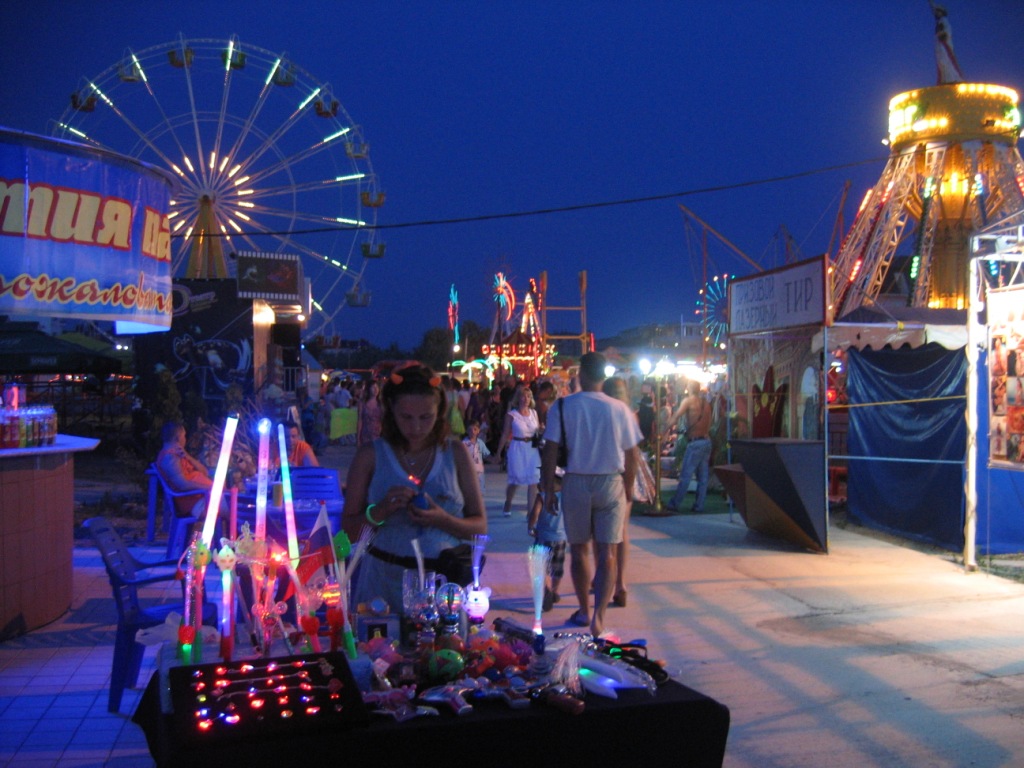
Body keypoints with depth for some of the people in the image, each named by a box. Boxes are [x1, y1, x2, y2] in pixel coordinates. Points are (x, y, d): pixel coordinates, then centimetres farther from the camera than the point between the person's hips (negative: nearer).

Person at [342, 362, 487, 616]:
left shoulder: (455, 453, 3)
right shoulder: (371, 455, 0)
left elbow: (480, 526, 2)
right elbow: (349, 530, 1)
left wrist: (442, 520, -15)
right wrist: (381, 511, -17)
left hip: (442, 581, 1)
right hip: (383, 580, 0)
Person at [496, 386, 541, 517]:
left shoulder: (534, 413, 6)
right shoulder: (511, 415, -4)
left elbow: (538, 431, 14)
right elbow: (505, 435, -1)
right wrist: (498, 453, -1)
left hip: (532, 449, 3)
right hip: (517, 449, -3)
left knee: (533, 480, -2)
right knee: (515, 480, 6)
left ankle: (531, 509, 5)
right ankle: (507, 505, 30)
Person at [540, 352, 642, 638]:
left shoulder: (563, 406, -6)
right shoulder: (619, 409, -3)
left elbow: (551, 452, -8)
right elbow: (632, 454, 2)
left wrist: (549, 490, 0)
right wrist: (629, 488, 17)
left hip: (576, 483, 0)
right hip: (611, 484, 0)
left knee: (579, 550, 14)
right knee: (606, 553, 3)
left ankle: (585, 611, 26)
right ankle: (598, 615, -8)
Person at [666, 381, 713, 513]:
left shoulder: (688, 400, -4)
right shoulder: (706, 403, 15)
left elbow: (677, 416, -12)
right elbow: (709, 423, 17)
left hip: (695, 442, -7)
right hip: (707, 441, 7)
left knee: (685, 475, -5)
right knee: (703, 476, 7)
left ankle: (675, 504, -2)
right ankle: (699, 505, 8)